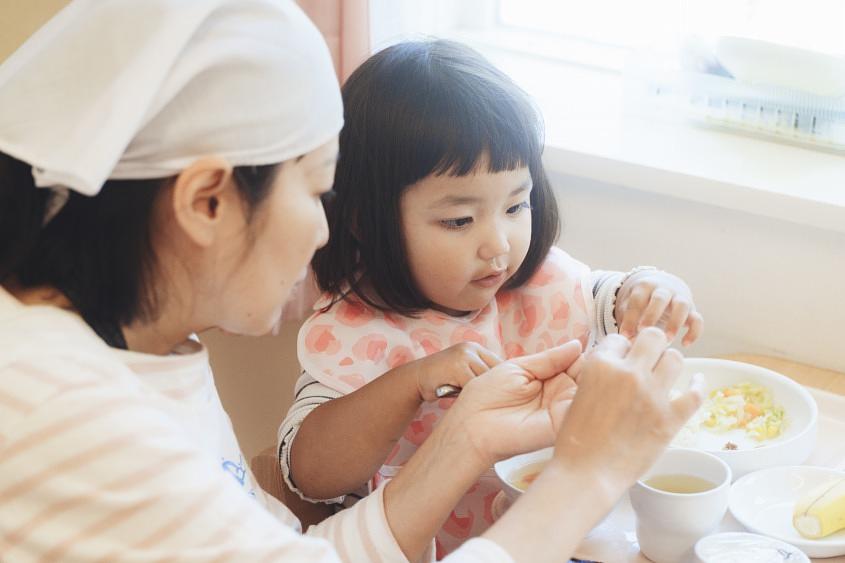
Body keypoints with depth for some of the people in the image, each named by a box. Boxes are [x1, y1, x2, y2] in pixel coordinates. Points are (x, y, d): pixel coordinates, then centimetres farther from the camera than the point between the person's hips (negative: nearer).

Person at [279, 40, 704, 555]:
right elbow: (309, 473, -23)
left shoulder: (537, 283, 0)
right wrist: (413, 384, -35)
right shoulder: (356, 337, -14)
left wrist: (653, 292, -12)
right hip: (432, 550, -4)